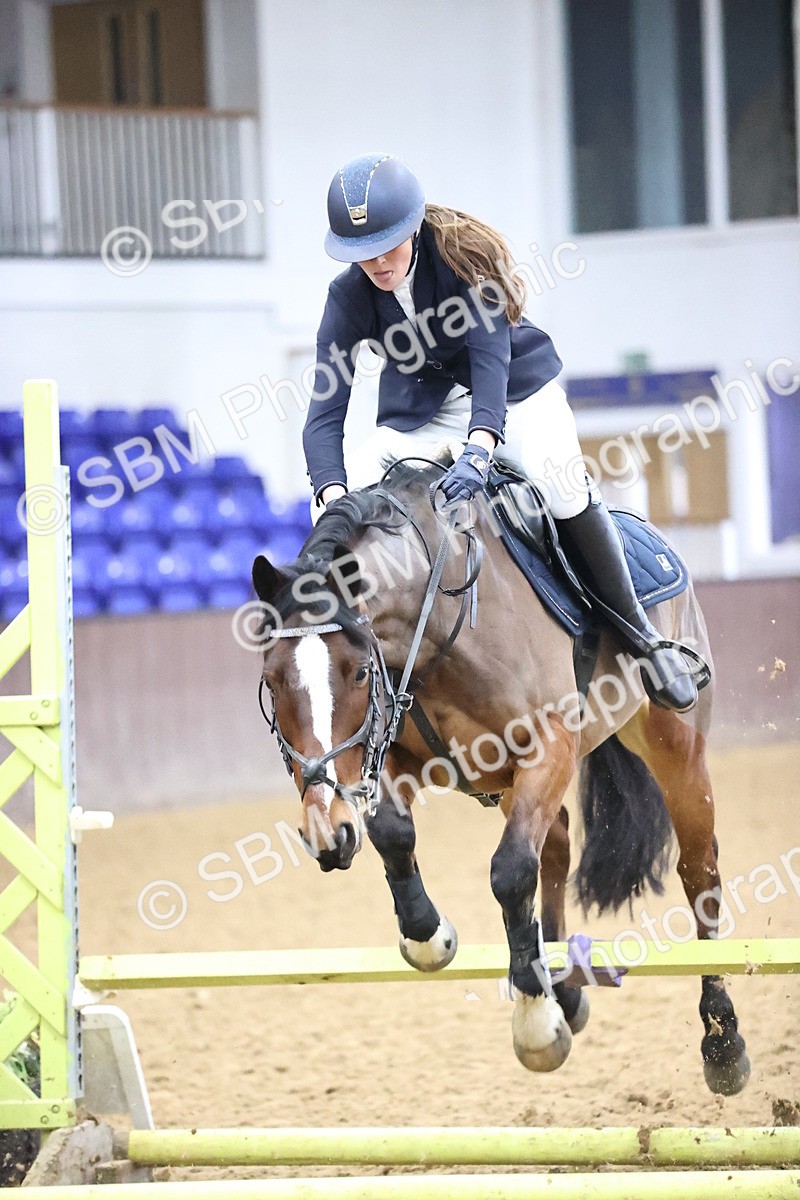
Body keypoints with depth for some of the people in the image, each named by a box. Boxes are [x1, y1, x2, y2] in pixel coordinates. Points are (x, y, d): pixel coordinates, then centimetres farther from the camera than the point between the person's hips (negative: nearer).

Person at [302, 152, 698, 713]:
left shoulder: (465, 256, -24)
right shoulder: (350, 297, -17)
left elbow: (491, 359, -34)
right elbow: (326, 411, -22)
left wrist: (479, 449, -52)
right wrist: (333, 497, -40)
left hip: (515, 389, -3)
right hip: (420, 416, 3)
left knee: (563, 484, -30)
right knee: (343, 501, -19)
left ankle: (641, 635, -16)